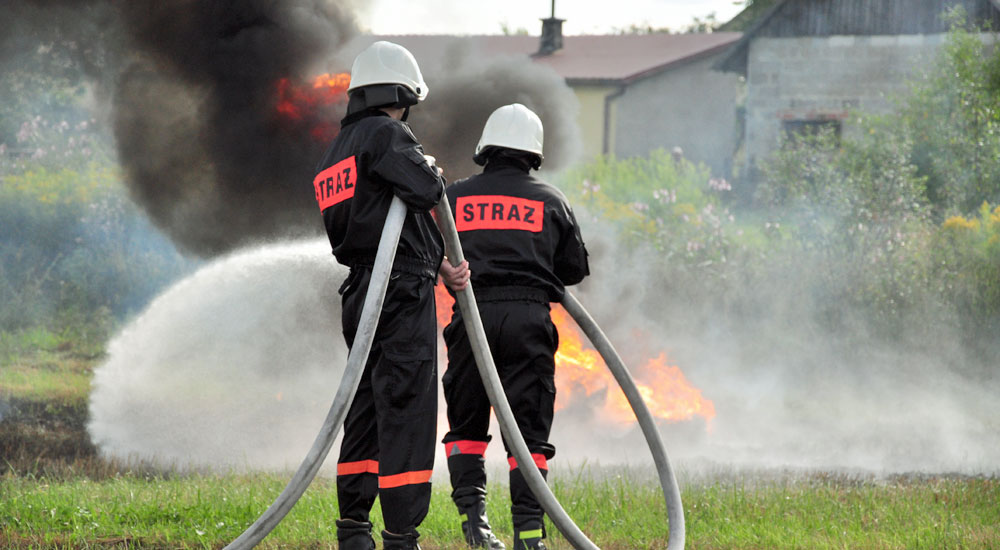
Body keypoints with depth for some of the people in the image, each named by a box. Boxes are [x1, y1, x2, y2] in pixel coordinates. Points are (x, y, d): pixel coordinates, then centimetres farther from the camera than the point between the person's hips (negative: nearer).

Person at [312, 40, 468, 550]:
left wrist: (441, 268, 14)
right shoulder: (385, 135, -9)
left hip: (360, 296, 9)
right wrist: (430, 170, 2)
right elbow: (425, 191, -21)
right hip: (402, 296, -9)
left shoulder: (336, 153, 21)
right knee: (407, 416, -9)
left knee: (367, 412, 15)